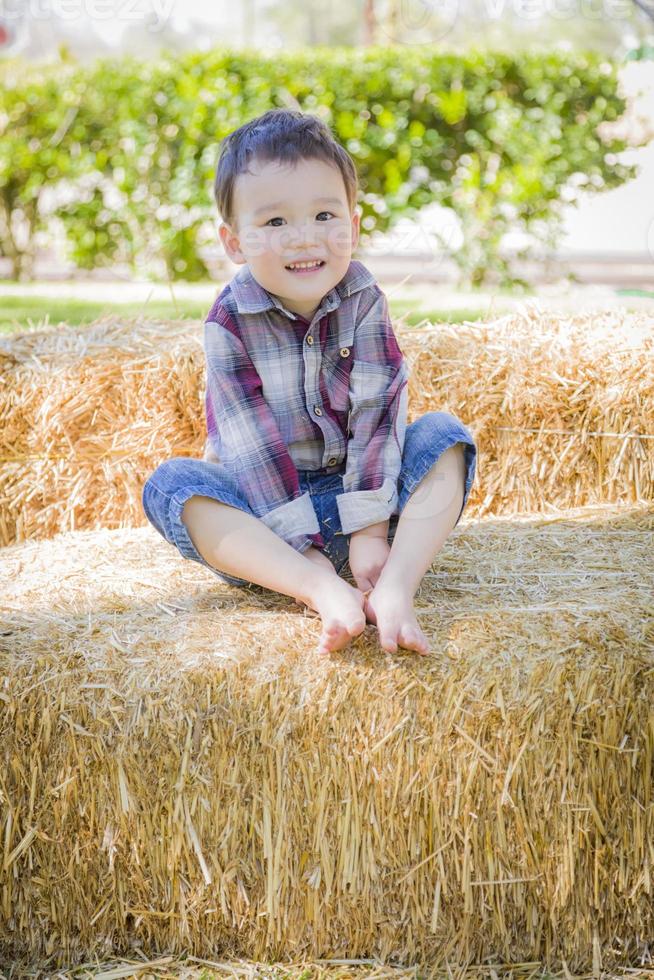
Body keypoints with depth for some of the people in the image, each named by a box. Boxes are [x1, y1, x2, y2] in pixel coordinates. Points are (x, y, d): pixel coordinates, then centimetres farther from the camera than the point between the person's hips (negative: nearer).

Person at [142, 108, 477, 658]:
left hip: (362, 490, 2)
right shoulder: (230, 322, -16)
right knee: (171, 484, -27)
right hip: (270, 509, -1)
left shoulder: (363, 299, -10)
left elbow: (379, 412, -16)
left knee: (445, 435, -19)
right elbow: (253, 443, -20)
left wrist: (372, 528, -26)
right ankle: (325, 592, -45)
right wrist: (307, 554, -27)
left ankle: (395, 588, -41)